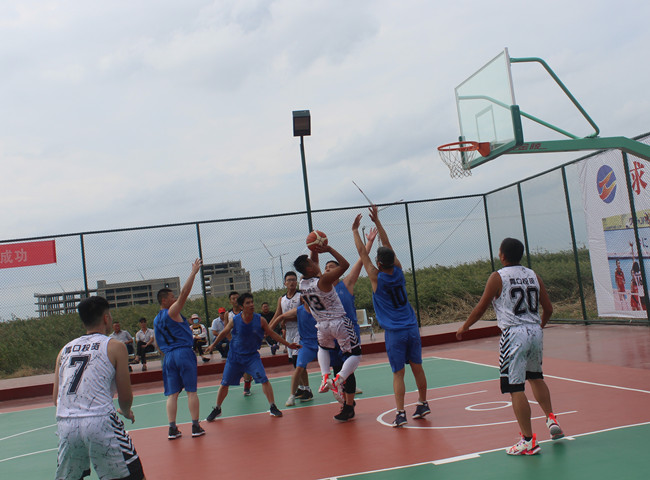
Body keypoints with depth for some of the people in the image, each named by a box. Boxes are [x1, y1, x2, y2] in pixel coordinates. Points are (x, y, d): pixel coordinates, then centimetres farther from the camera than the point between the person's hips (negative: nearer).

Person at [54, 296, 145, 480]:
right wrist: (126, 412, 26)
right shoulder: (115, 346, 4)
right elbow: (125, 397, 4)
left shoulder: (65, 350, 17)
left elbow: (56, 398, 17)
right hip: (100, 422, -5)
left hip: (65, 424, 5)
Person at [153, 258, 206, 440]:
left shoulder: (156, 320, 16)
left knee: (172, 393, 5)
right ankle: (196, 426, 3)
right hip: (184, 352, -6)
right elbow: (184, 293, -15)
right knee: (191, 391, 0)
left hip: (168, 356, 6)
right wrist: (194, 272, -14)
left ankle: (172, 429, 2)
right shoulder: (172, 312, -6)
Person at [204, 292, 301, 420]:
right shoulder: (234, 320, -14)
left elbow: (272, 334, 0)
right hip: (235, 356, 1)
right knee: (224, 384, 5)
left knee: (264, 379, -16)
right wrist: (213, 345, 16)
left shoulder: (260, 320, -13)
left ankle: (272, 407, -3)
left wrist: (288, 344, 1)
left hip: (252, 356, 0)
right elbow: (223, 333, 5)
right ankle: (217, 409, 27)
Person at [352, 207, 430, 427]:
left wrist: (355, 230, 10)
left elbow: (362, 253, 0)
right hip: (412, 328, 4)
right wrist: (377, 221, 14)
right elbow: (388, 246, 9)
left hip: (394, 332, -4)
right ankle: (423, 404, 27)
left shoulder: (376, 277, -11)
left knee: (398, 373, -1)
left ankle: (400, 413, -4)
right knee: (417, 367, 14)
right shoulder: (398, 270, -1)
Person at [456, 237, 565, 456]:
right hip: (535, 331, 6)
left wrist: (464, 327, 14)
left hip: (514, 335, -6)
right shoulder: (533, 275, 10)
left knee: (516, 388, -2)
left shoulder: (497, 277, -4)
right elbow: (548, 309, 13)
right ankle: (551, 419, 26)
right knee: (535, 376, 29)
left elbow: (481, 308, 0)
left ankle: (528, 441, -1)